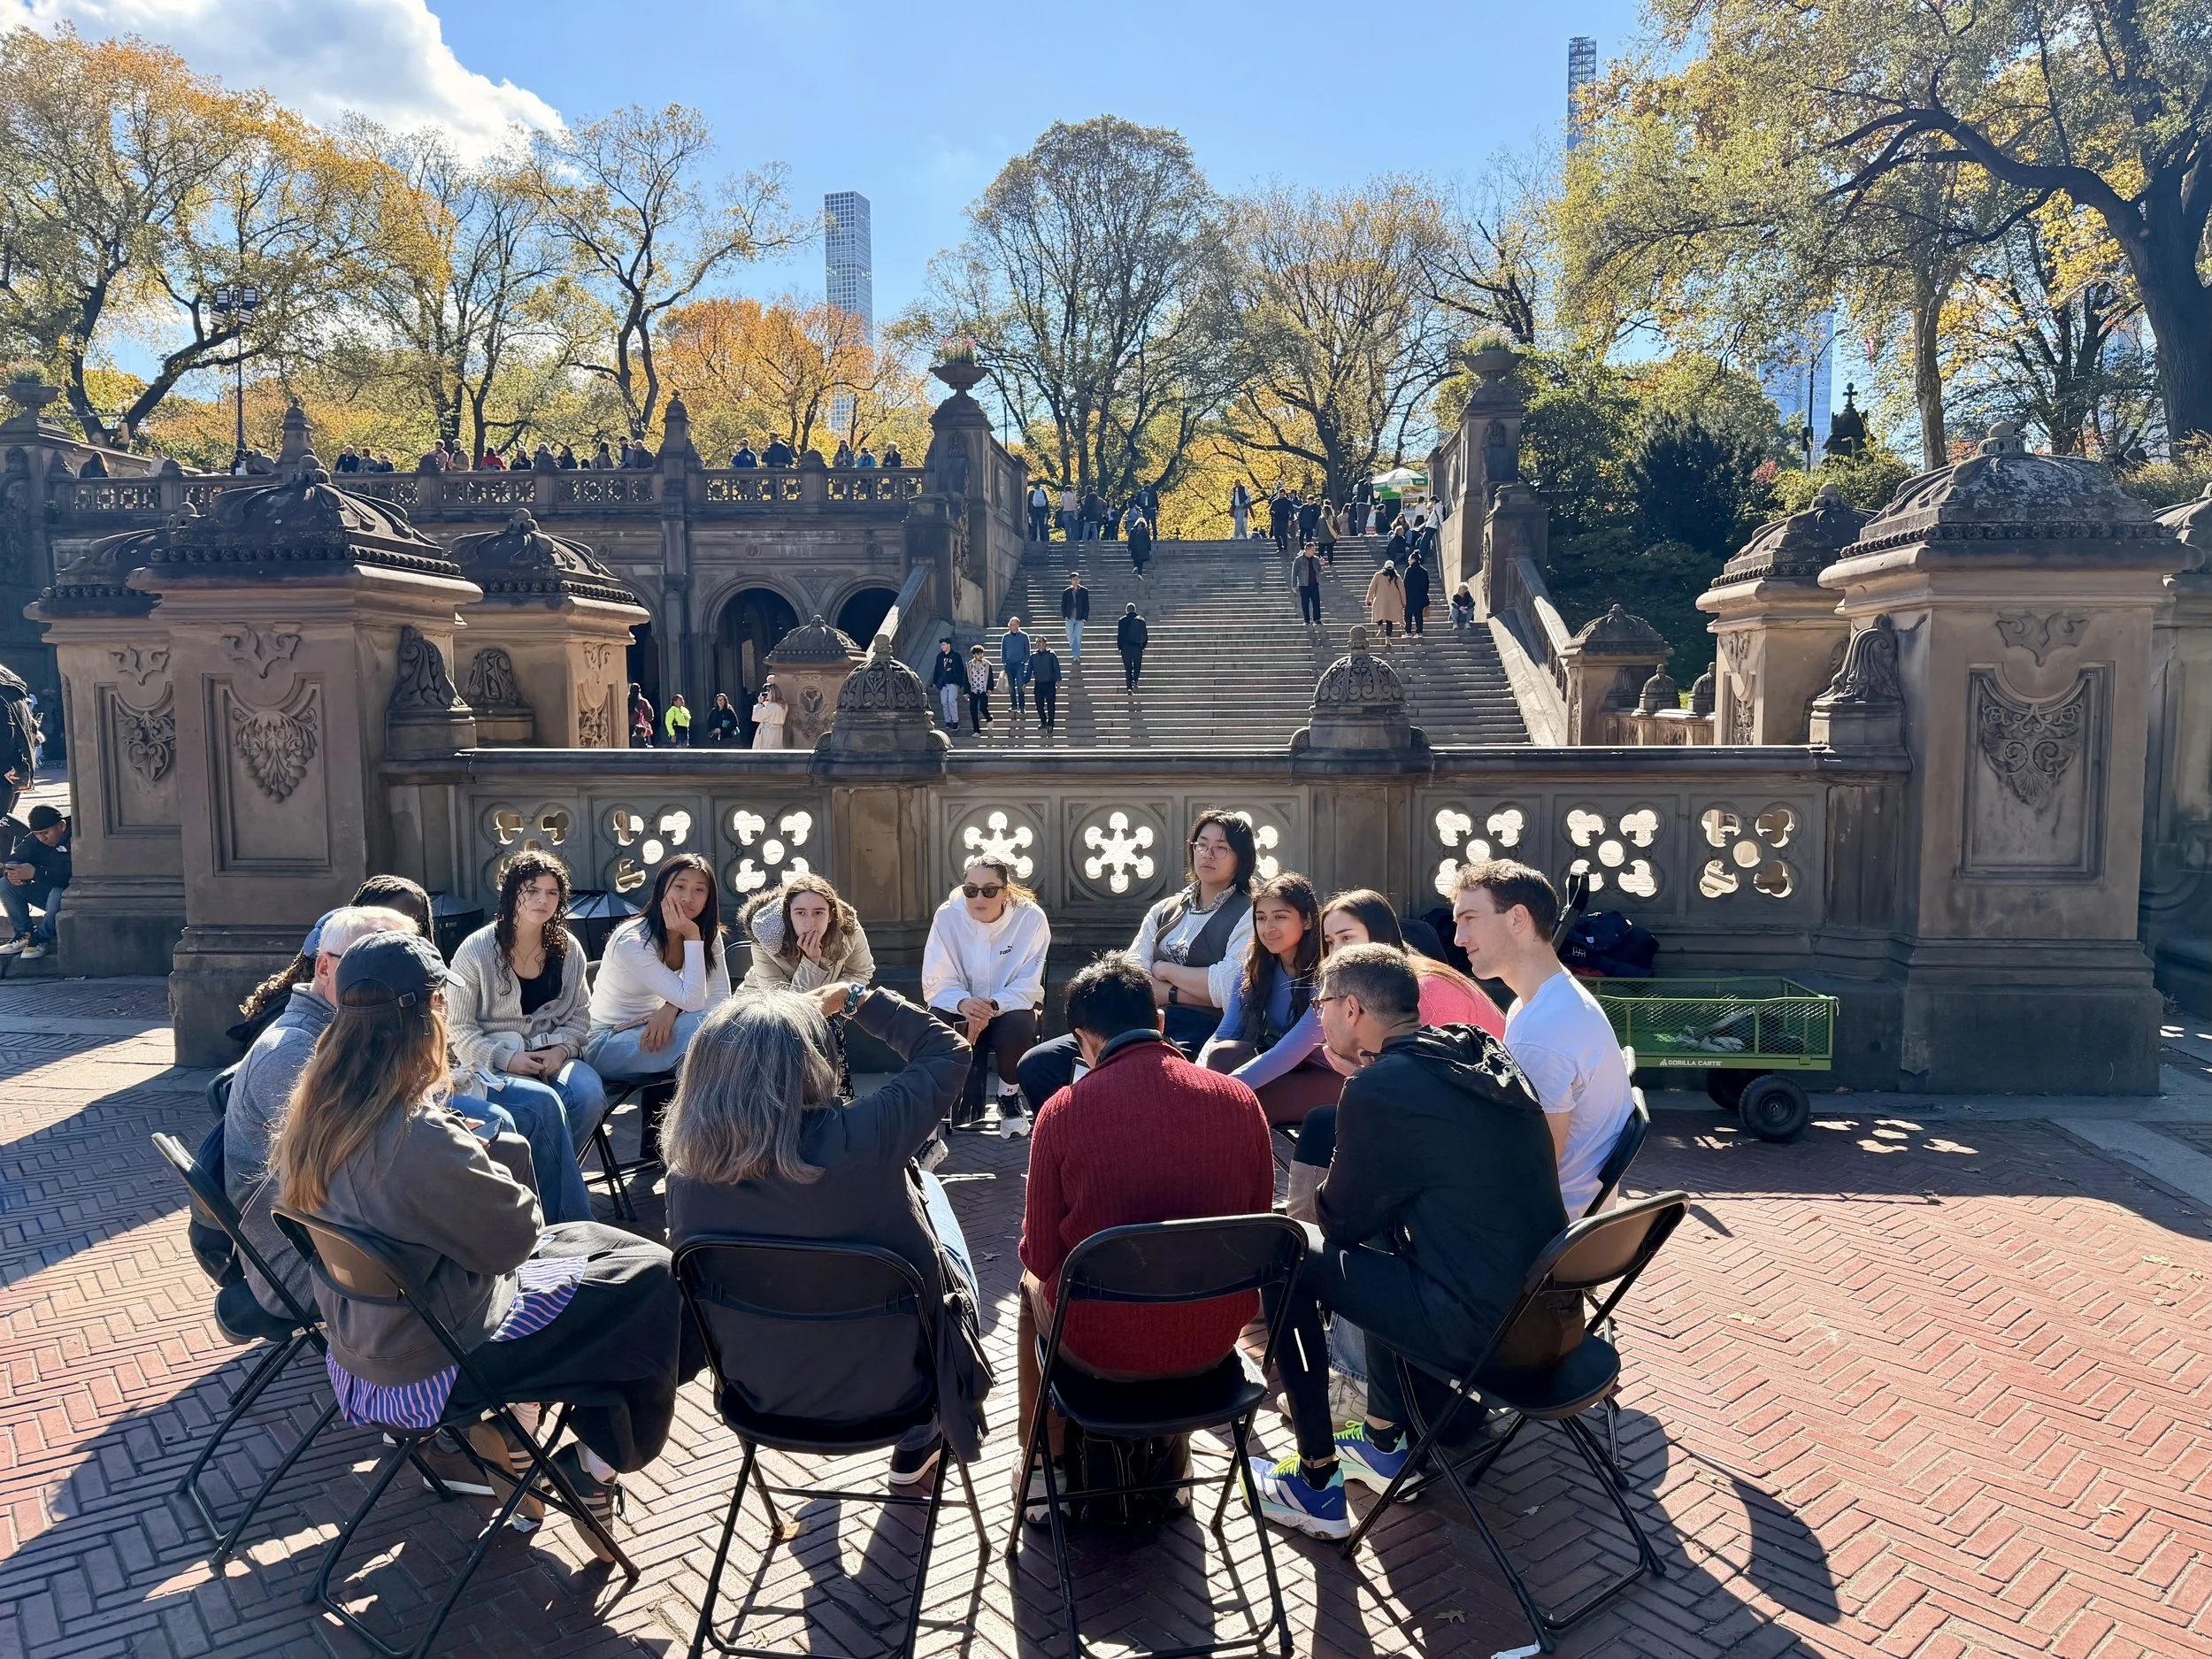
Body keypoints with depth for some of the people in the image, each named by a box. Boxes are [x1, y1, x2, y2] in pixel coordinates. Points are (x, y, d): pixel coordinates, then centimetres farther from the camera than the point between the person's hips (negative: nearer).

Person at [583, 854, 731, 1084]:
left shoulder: (709, 934, -2)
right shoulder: (632, 941, -23)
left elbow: (720, 998, -7)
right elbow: (692, 1002, -28)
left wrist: (673, 1008, -24)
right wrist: (692, 937, -28)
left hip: (656, 1035, 6)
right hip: (606, 1047, -6)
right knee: (701, 1022, -29)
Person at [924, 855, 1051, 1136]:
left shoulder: (1031, 918, -18)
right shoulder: (947, 917, -15)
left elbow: (1028, 984, -17)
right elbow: (937, 983, -14)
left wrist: (993, 1006, -36)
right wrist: (963, 1004, -36)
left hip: (1011, 1007, -1)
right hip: (960, 1009, 1)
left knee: (1018, 1026, -35)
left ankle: (1010, 1098, -3)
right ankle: (967, 1107, -6)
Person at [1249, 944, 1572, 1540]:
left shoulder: (1377, 1090, -18)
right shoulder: (1483, 1052, 6)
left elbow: (1340, 1221, -5)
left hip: (1487, 1334, -8)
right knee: (1382, 1239, 28)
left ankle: (1316, 1486, 13)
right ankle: (1383, 1444, 36)